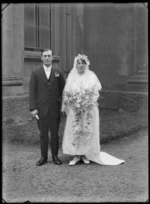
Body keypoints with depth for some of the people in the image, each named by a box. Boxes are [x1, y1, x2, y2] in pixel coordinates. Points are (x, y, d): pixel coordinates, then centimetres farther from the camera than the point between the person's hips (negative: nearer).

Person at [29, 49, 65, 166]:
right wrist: (33, 108, -9)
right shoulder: (36, 73, 2)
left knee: (55, 133, 8)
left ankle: (55, 156, 20)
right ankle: (43, 157, 17)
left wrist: (63, 106, 0)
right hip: (41, 109, 0)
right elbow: (32, 91, -2)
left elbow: (63, 90, 7)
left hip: (55, 109, 1)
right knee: (43, 134, 7)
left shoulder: (58, 73, 5)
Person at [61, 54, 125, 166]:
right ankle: (76, 155, 9)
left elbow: (96, 91, 0)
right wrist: (65, 106, 1)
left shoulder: (92, 76, 2)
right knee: (74, 131, 0)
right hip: (74, 110, 1)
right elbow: (66, 94, 6)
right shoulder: (71, 77, 5)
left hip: (89, 110, -1)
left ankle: (86, 154, 14)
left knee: (88, 131, 2)